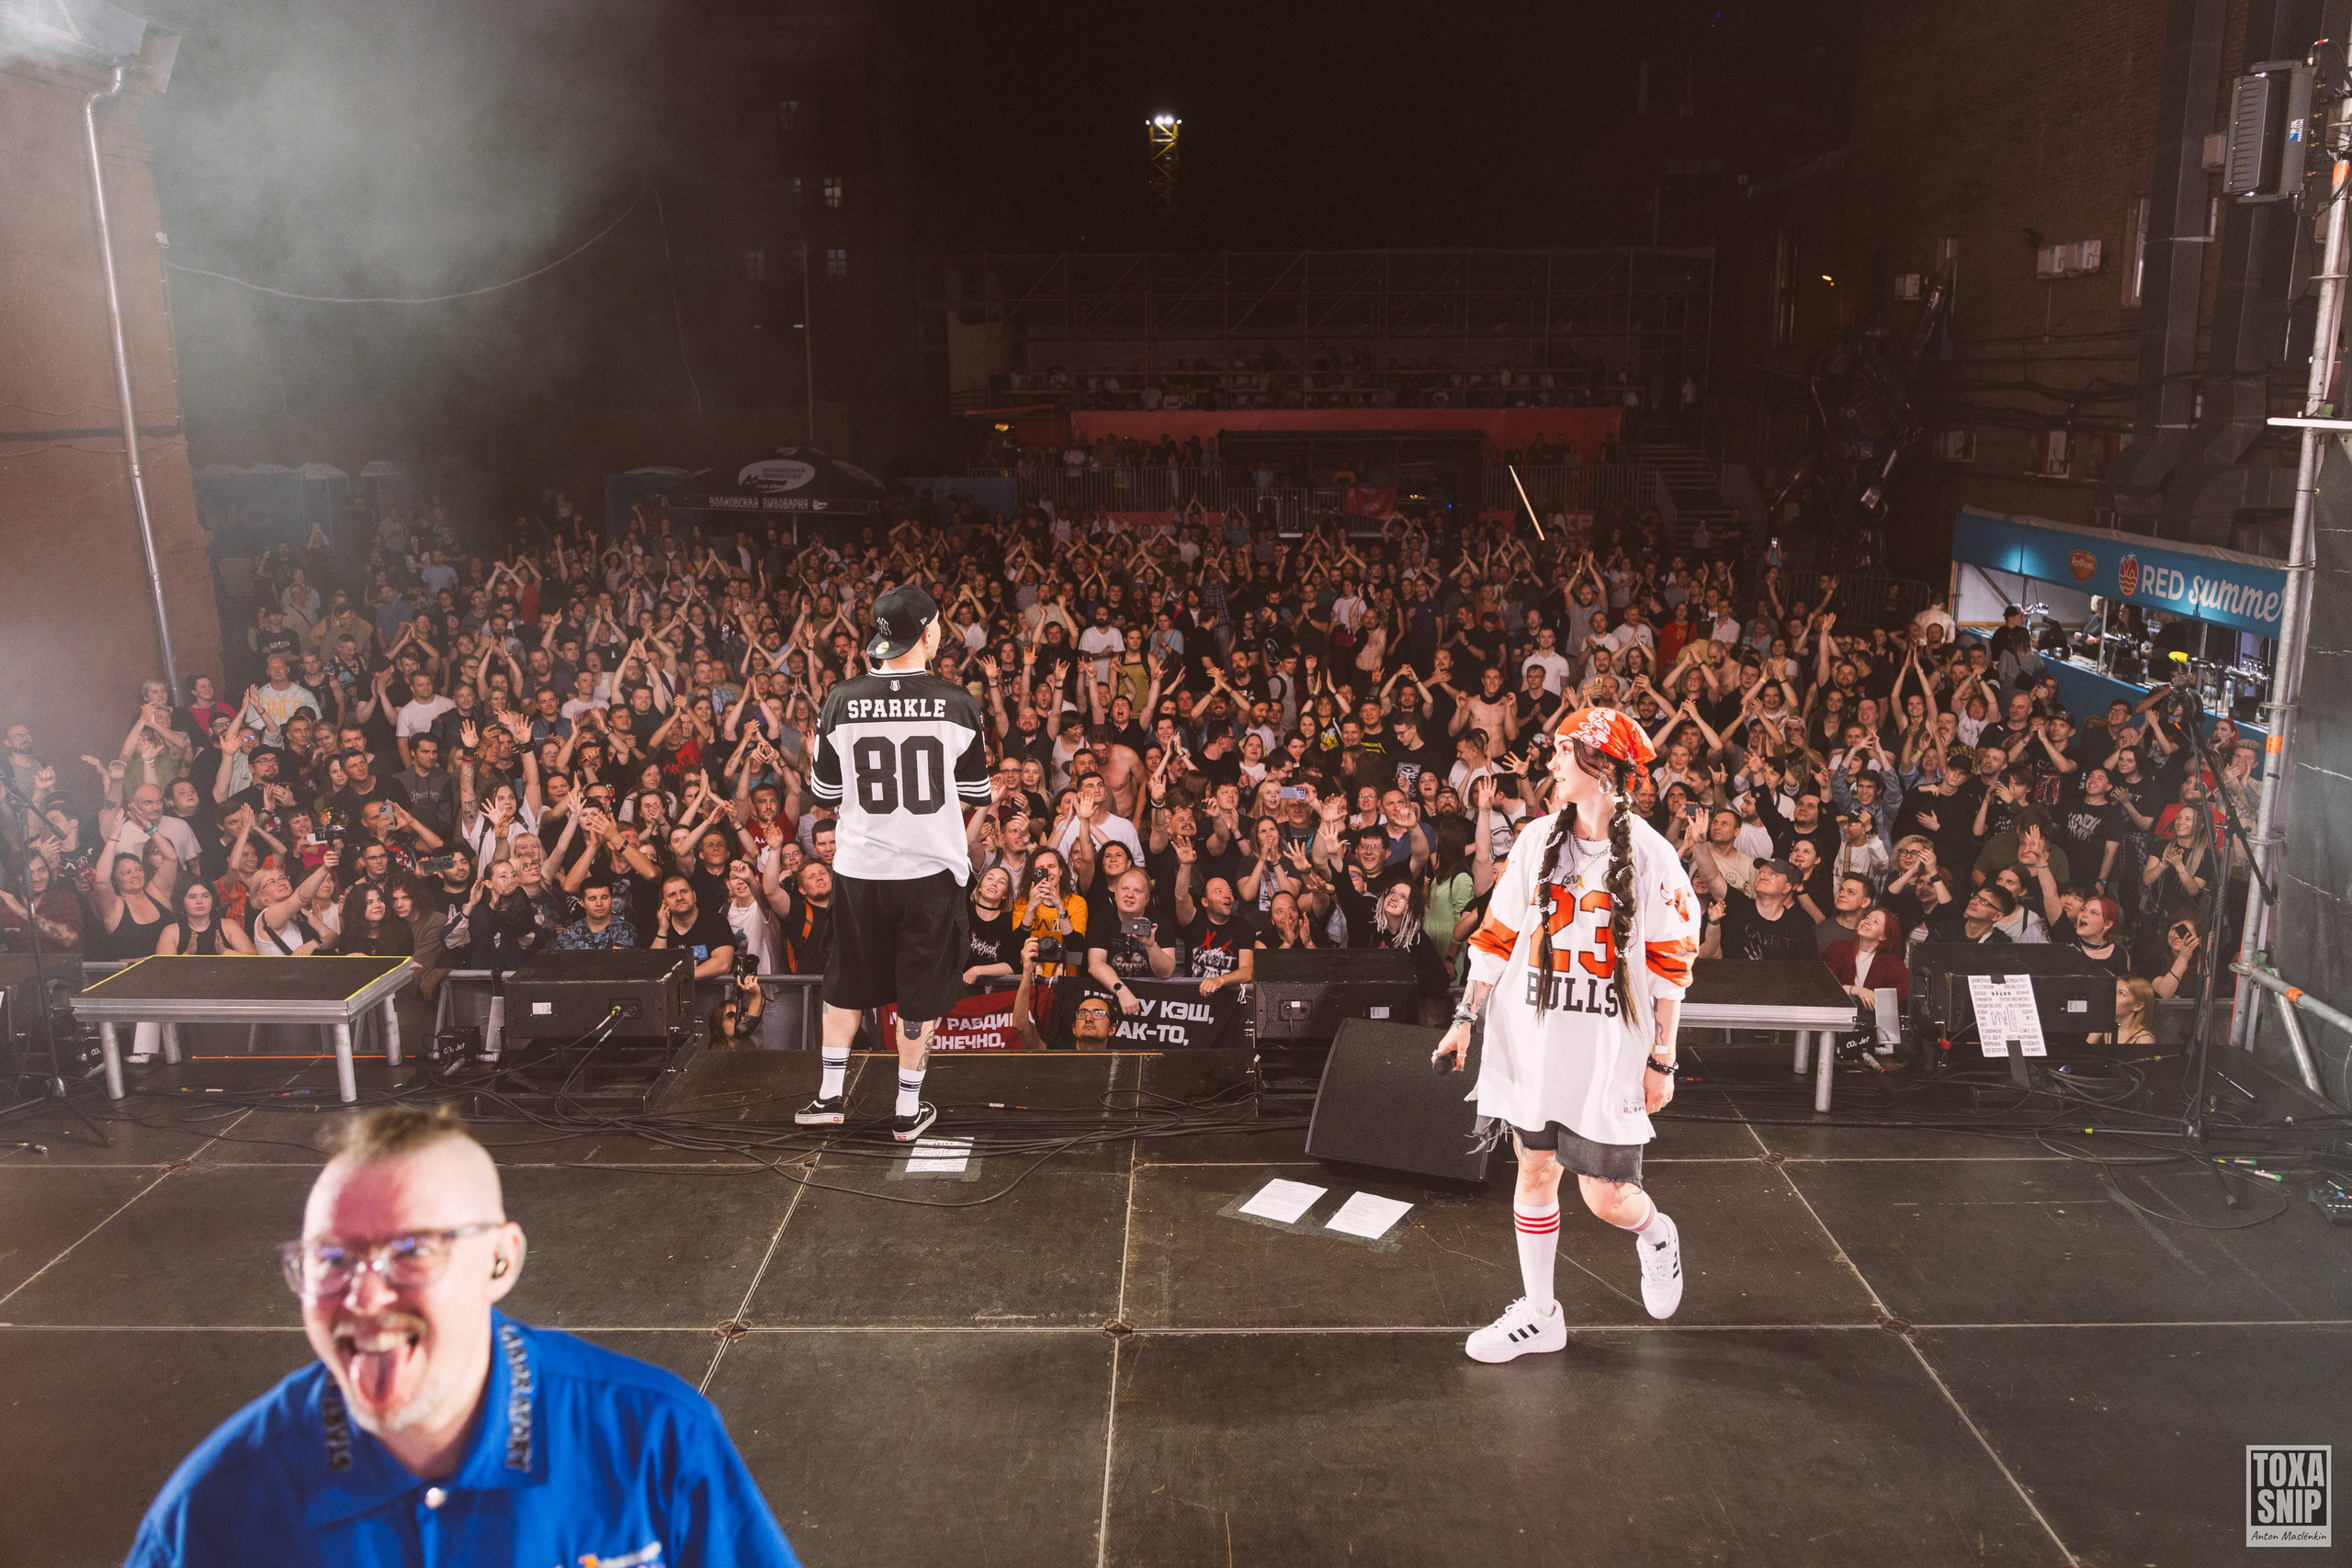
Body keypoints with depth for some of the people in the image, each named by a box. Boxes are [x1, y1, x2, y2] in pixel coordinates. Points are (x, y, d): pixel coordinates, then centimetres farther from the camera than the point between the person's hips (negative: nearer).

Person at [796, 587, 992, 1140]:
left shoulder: (841, 701, -7)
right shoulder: (958, 703, -10)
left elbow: (824, 792, 1)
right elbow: (978, 793, 0)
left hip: (859, 867, 2)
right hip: (931, 867, -1)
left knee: (847, 980, 20)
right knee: (919, 990, 12)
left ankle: (830, 1095, 27)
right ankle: (908, 1110, 21)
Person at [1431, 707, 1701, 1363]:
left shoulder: (1650, 856, -7)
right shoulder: (1537, 839, 3)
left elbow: (1671, 965, -3)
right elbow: (1499, 933, 9)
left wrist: (1662, 1059, -3)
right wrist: (1467, 1018, 7)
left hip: (1610, 1052, -3)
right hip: (1531, 1039, 4)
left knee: (1605, 1195, 0)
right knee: (1535, 1171, 9)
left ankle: (1657, 1238, 36)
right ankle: (1538, 1315, 25)